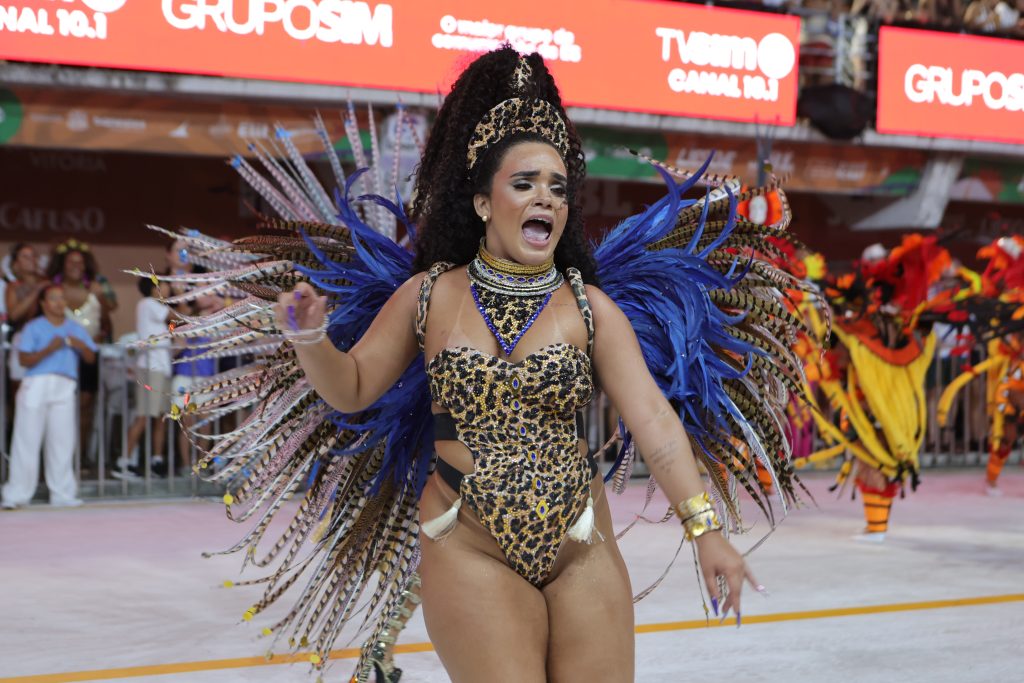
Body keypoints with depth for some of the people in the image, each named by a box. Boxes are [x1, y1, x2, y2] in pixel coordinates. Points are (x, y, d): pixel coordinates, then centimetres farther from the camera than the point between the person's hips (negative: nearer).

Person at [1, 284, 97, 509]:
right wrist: (49, 349, -17)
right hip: (37, 383, -3)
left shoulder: (75, 329, 16)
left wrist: (80, 346, -10)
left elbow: (91, 357, 10)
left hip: (64, 387, 3)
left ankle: (62, 493, 6)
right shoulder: (34, 328, 5)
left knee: (62, 440, 1)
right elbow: (25, 359, -4)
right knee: (27, 439, -3)